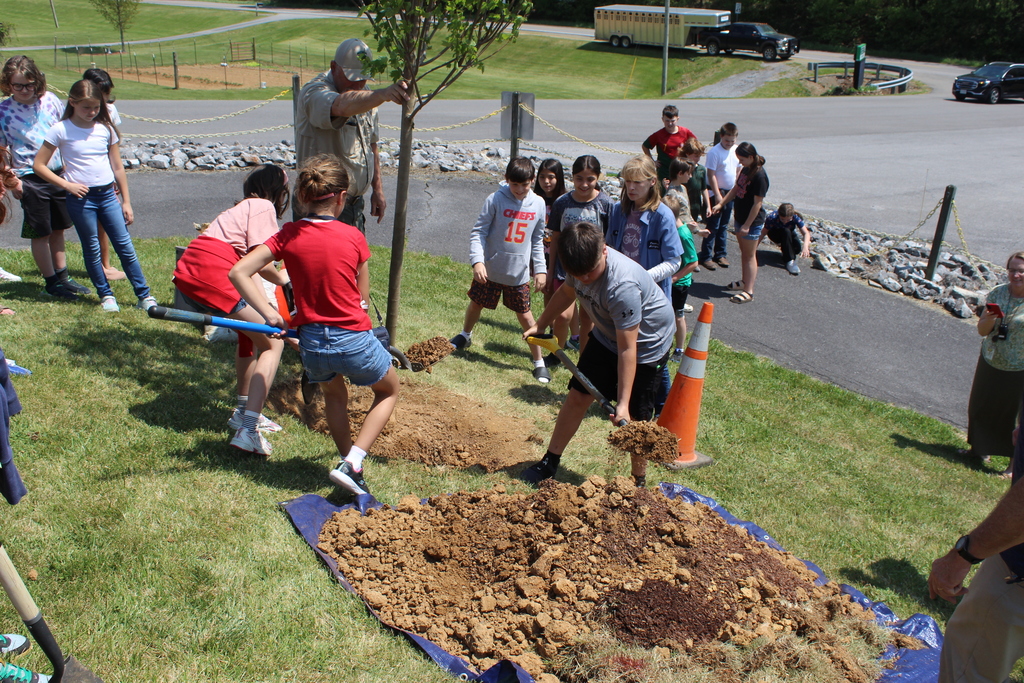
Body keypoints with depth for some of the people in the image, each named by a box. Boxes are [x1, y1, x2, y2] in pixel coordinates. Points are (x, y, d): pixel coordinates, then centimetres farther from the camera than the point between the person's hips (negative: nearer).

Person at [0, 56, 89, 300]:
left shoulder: (50, 100, 1)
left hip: (59, 173, 4)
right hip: (30, 179, -4)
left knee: (58, 229, 15)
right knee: (40, 233, 4)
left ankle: (62, 276, 27)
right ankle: (51, 282, 16)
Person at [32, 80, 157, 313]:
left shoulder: (105, 128, 5)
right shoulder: (61, 130, -4)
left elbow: (118, 167, 9)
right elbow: (39, 165, -1)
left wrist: (127, 202, 7)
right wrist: (66, 184, -10)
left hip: (108, 195, 2)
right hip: (80, 197, -2)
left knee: (125, 246, 0)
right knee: (92, 250, 6)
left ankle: (144, 295, 5)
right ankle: (106, 295, 19)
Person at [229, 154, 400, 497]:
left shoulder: (288, 235, -3)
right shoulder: (353, 236, -8)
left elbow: (238, 272, -8)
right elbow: (363, 296, 1)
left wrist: (269, 314, -6)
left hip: (311, 343, 4)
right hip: (354, 339, -3)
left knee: (334, 394, 34)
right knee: (389, 391, 23)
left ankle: (350, 466, 34)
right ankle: (352, 463, 7)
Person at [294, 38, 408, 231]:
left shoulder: (366, 97, 8)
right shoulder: (314, 93, -18)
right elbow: (342, 106, -42)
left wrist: (377, 188, 17)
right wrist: (383, 94, -57)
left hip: (354, 206, 8)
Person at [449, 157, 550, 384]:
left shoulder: (538, 204, -2)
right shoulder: (495, 201, -13)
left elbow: (537, 240, 8)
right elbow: (478, 232, -11)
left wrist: (540, 269, 4)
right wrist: (477, 261, -22)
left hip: (519, 273, 1)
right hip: (490, 269, 0)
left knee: (525, 316, 3)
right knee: (476, 304, 18)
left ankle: (539, 362, 14)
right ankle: (465, 335, 49)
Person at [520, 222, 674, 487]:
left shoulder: (622, 286, -40)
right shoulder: (581, 265, -17)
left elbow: (628, 349, -36)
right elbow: (566, 292, 8)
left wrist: (623, 404, -35)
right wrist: (540, 325, 17)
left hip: (646, 345, -7)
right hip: (606, 336, 7)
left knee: (635, 419, -3)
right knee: (578, 396, 7)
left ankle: (639, 483, 17)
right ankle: (550, 463, 21)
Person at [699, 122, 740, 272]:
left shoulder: (736, 150, 4)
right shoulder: (714, 152, -15)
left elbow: (738, 170, 14)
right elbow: (711, 175, -16)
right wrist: (717, 195, -18)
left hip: (730, 192, 6)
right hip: (717, 192, -6)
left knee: (724, 226, 14)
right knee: (713, 226, -2)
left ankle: (720, 254, 23)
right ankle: (706, 257, 5)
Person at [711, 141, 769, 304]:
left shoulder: (759, 176, -23)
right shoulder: (745, 170, 4)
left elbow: (758, 203, -22)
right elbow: (735, 190, 15)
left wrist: (747, 225, -22)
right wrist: (721, 204, 6)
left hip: (752, 222, -9)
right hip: (740, 218, 9)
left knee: (750, 256, -3)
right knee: (744, 252, 20)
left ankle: (748, 292, 2)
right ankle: (745, 281, 36)